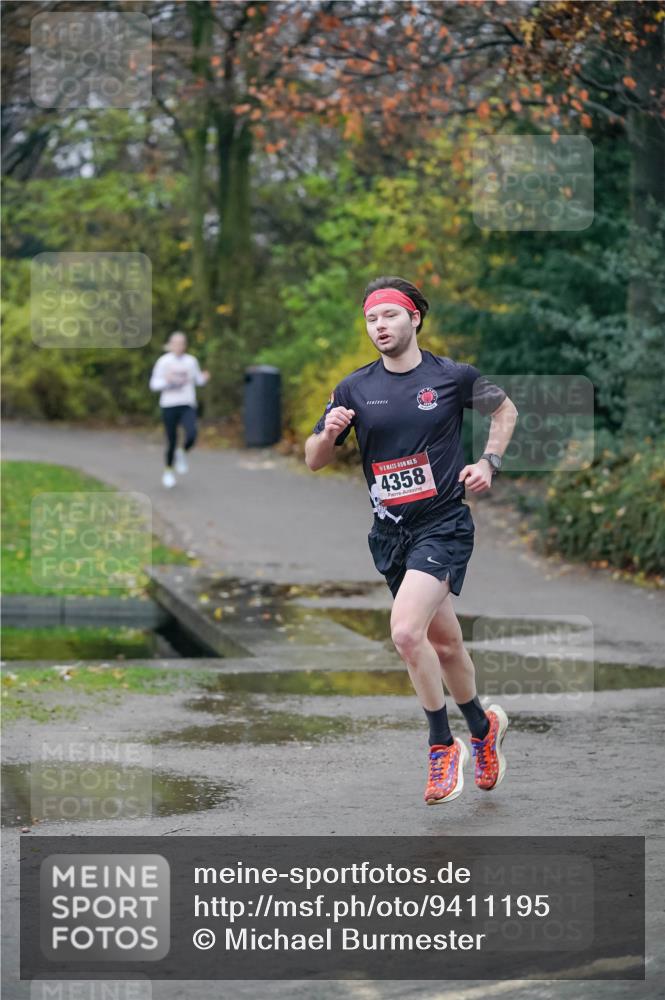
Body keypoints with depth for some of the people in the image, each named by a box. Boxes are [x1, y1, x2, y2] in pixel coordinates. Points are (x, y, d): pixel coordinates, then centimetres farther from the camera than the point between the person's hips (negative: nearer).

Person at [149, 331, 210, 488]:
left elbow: (198, 380, 16)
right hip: (169, 406, -1)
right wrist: (166, 381, -21)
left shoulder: (191, 361, 5)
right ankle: (168, 471, 27)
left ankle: (182, 453, 12)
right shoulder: (163, 361, -3)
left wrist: (204, 378, -6)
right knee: (172, 442, 2)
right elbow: (154, 384, -2)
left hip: (187, 406, 1)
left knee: (191, 436, -22)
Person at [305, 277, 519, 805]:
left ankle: (444, 747, -6)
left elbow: (505, 409, 14)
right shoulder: (354, 388, 2)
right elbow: (314, 461, 7)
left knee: (406, 630, -22)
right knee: (444, 644, 15)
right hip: (390, 532, 4)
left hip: (444, 526, -4)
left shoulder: (453, 376, -5)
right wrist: (328, 433, -14)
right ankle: (484, 727, 39)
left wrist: (489, 461, 1)